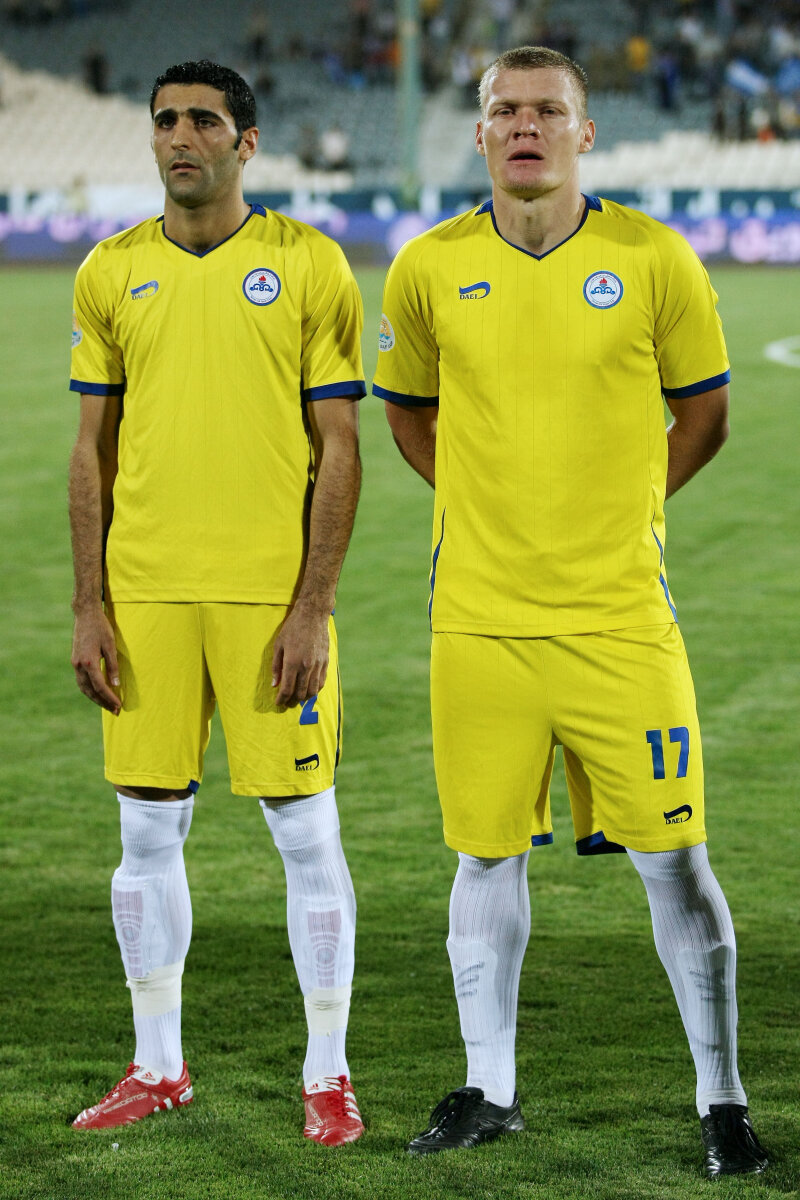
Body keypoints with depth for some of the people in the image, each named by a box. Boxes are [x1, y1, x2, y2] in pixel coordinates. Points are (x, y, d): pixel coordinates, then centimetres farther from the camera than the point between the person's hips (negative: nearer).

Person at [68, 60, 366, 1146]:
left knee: (305, 832, 0)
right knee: (149, 831, 8)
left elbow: (338, 447, -2)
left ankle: (327, 1073, 11)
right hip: (146, 591, 3)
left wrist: (312, 608, -10)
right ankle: (157, 1067, 21)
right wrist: (90, 607, 4)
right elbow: (95, 449, 11)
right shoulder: (111, 273, 8)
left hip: (270, 593, -3)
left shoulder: (307, 264, -1)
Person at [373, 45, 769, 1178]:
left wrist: (613, 510, 5)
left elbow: (703, 416, 9)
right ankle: (489, 1089, 23)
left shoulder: (654, 259, -3)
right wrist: (496, 507, 9)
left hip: (620, 614, -1)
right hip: (480, 613, 2)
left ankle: (721, 1100, 11)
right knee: (488, 853, 9)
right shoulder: (429, 269, 1)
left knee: (673, 859, -1)